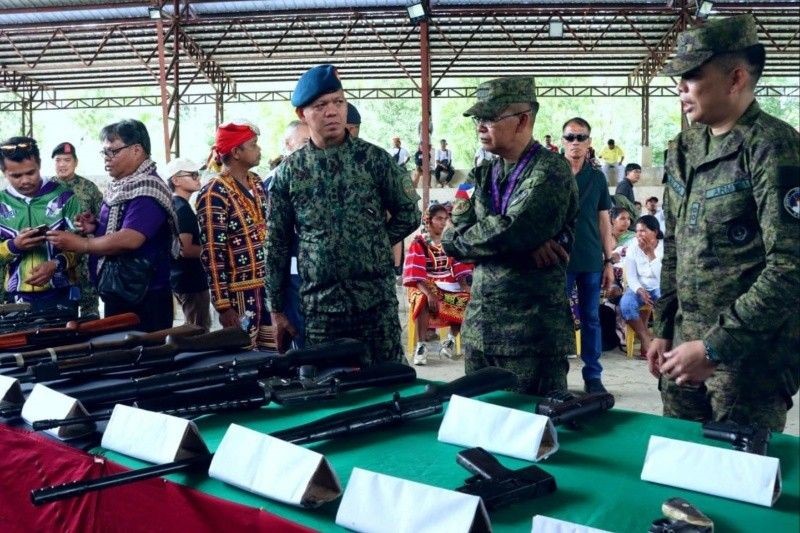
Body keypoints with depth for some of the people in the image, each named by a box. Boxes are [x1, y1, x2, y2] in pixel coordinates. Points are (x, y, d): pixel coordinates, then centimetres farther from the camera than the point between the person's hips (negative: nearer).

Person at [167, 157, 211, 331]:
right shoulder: (182, 209, -17)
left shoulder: (175, 206, 12)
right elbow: (186, 250, -25)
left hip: (182, 278, 10)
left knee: (193, 331, 20)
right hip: (191, 280, -10)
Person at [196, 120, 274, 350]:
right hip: (240, 294, -7)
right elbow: (212, 254, -15)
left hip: (267, 286, 7)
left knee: (273, 354, 13)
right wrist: (223, 305, -17)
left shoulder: (256, 183, 10)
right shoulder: (214, 194, -13)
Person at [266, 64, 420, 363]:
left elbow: (408, 214, 8)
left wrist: (371, 245, 4)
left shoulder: (373, 158, 0)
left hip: (377, 302, -1)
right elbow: (277, 245, 6)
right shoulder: (289, 171, 3)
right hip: (318, 305, 1)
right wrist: (277, 309, 7)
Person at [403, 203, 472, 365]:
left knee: (467, 300, -22)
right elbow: (415, 275, -14)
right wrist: (429, 293, -30)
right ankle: (421, 345, -31)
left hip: (448, 286, 4)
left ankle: (451, 340, -9)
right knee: (423, 300, -37)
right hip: (425, 286, -4)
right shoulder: (418, 243, -4)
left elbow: (460, 270, 7)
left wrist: (466, 288, -12)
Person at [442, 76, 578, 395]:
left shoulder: (550, 172, -10)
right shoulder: (481, 176, 12)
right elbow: (457, 231, -1)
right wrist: (525, 245, -16)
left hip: (532, 329, -7)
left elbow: (509, 232, -23)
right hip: (478, 324, 7)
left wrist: (457, 238, -4)